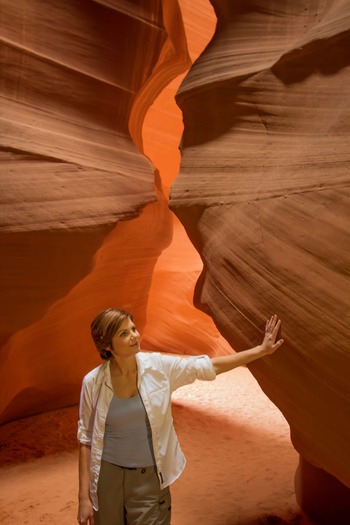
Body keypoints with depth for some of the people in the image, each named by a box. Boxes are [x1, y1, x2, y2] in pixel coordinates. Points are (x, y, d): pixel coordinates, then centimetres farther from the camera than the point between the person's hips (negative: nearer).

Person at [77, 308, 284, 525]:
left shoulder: (159, 366, -9)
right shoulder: (93, 382, -10)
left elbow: (211, 366, -3)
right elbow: (86, 439, -2)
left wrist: (261, 350, -4)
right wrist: (84, 497, -3)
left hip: (149, 479, 0)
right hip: (108, 476, 0)